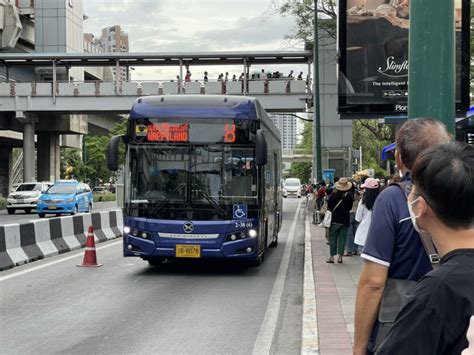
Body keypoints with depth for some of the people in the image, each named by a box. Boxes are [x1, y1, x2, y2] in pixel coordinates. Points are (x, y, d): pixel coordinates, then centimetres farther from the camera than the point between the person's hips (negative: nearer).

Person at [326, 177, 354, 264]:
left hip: (335, 220, -1)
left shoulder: (333, 194, -11)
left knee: (333, 238, 6)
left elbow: (329, 207, -6)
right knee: (342, 238, 7)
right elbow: (350, 208, 1)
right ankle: (340, 256, 8)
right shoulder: (350, 196, -8)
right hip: (345, 220, 1)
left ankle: (332, 256, 4)